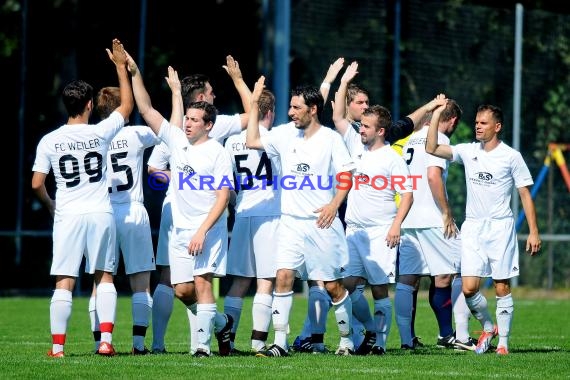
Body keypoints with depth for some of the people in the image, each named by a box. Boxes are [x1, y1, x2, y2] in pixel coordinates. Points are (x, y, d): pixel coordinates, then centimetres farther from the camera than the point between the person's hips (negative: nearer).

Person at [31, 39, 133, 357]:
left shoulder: (49, 142, -3)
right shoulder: (100, 133, -4)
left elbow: (37, 184, -2)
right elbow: (127, 106, 12)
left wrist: (50, 204, 18)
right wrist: (121, 66, 18)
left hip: (67, 215, 0)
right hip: (101, 214, 0)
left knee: (65, 282, 0)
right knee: (105, 277, 11)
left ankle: (58, 346, -3)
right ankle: (106, 340, 1)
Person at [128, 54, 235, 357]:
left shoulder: (217, 152, -6)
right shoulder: (176, 140, 10)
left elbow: (223, 196, -11)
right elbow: (146, 109, 9)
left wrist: (203, 231, -19)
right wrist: (134, 73, 0)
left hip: (209, 228, -6)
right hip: (180, 230, 6)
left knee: (202, 282, -16)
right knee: (182, 290, 3)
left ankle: (203, 345, -14)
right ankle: (222, 323, 25)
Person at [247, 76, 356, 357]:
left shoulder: (330, 138, -4)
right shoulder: (286, 136, 10)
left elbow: (346, 175, -5)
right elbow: (252, 142, 13)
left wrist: (334, 204, -19)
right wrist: (254, 104, 11)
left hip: (322, 222, -4)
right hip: (291, 221, 4)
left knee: (333, 285, 1)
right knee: (283, 277, -10)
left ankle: (346, 339, 17)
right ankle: (280, 343, -10)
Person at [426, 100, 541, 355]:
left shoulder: (511, 156, -2)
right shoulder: (468, 151, 7)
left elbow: (525, 194, 1)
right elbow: (432, 148, -2)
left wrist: (533, 231, -4)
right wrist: (437, 113, -7)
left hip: (501, 227, -3)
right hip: (472, 227, 3)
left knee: (502, 288, -2)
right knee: (469, 288, -6)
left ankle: (503, 342, 7)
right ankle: (488, 328, 19)